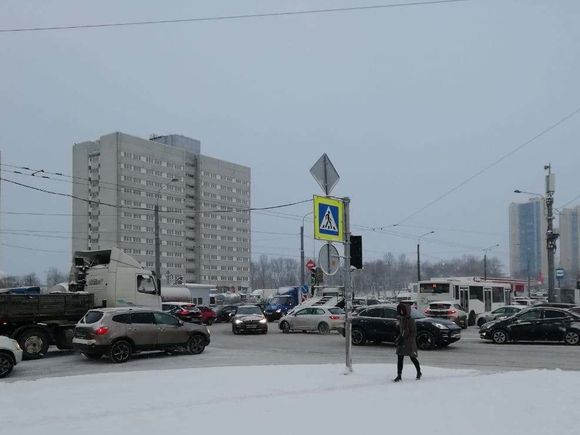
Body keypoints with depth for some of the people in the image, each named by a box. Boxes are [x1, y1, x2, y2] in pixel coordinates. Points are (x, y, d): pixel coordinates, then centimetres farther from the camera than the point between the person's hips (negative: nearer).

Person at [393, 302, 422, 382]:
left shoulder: (410, 320, -15)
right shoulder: (401, 319, 6)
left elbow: (414, 332, -15)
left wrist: (406, 339, -20)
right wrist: (400, 338, 6)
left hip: (409, 342, -6)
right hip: (402, 341, 6)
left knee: (413, 358, 8)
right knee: (399, 358, -1)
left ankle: (419, 372, 31)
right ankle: (399, 375, 2)